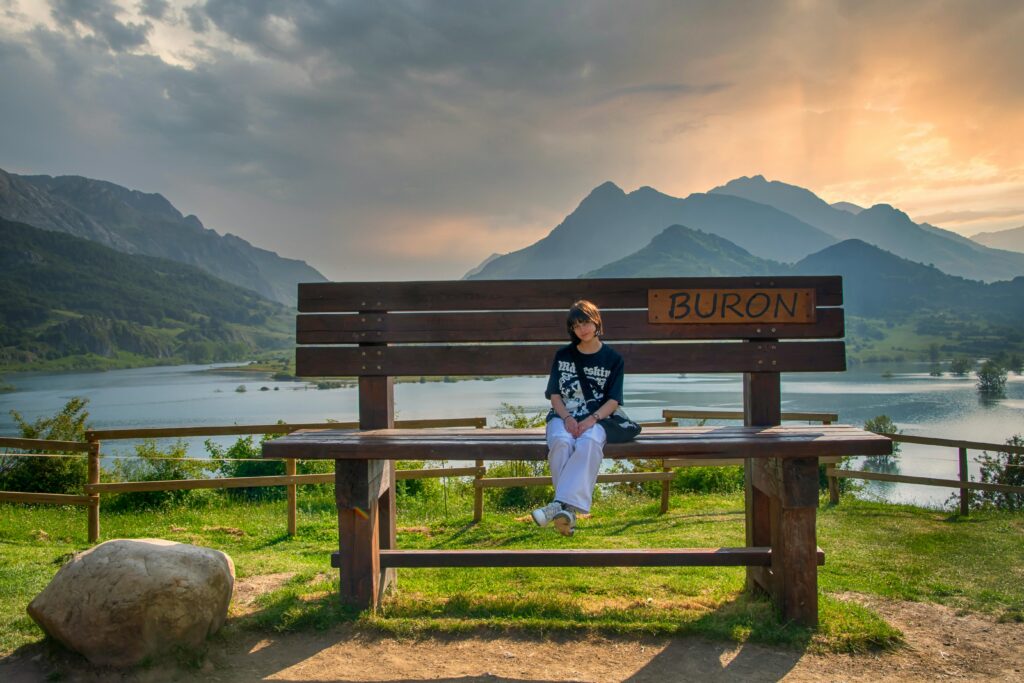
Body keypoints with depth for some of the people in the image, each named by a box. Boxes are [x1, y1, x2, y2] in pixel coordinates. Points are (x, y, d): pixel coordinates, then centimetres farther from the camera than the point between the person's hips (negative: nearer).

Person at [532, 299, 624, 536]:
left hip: (596, 418, -1)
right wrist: (567, 418, -11)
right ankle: (569, 509, -36)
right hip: (562, 416, 2)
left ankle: (561, 504, -44)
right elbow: (554, 394, 9)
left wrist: (591, 419, -17)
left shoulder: (613, 359, 8)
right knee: (561, 441, -35)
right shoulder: (563, 356, 13)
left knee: (589, 443, -37)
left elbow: (613, 401, 2)